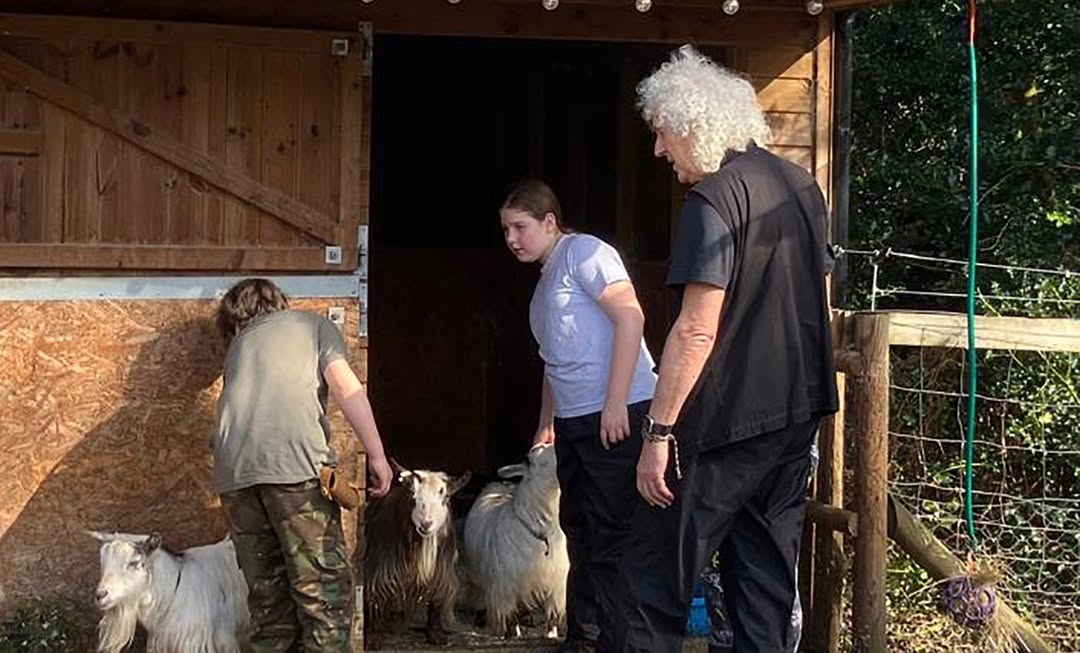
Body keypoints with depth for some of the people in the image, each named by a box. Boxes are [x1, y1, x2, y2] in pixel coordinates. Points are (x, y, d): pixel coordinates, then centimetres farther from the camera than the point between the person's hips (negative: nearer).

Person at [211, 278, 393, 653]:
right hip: (296, 463, -4)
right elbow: (344, 384, 4)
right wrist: (376, 454, 1)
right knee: (324, 587, -3)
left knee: (268, 593, 9)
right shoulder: (314, 325, 20)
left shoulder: (238, 345, 31)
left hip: (234, 469, 4)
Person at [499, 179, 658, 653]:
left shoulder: (582, 252, -6)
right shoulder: (545, 279, 22)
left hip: (616, 416, -10)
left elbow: (630, 316, -17)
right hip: (574, 421, 10)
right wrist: (546, 422, 28)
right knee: (579, 533, 16)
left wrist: (615, 403, -21)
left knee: (610, 540, -9)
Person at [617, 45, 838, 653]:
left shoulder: (715, 198, -15)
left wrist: (659, 431, -18)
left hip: (727, 421, -8)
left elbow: (697, 330, -21)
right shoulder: (799, 184, 10)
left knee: (658, 574, 0)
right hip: (799, 411, 8)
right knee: (767, 569, 12)